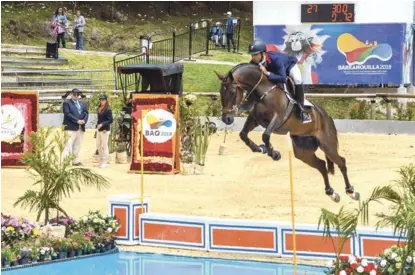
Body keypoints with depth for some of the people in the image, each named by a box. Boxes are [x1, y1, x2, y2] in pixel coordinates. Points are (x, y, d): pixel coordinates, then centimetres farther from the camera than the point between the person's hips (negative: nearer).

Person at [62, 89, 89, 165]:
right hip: (71, 127, -6)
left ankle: (76, 161, 15)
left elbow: (85, 113, 11)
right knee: (68, 145, -13)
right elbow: (67, 114, -11)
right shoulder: (67, 103, 1)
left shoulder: (82, 104, 20)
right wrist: (77, 121, -17)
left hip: (81, 128, 6)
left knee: (77, 146, 10)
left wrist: (84, 120, -11)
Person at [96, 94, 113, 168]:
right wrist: (97, 125, 9)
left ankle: (105, 162, 3)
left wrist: (102, 124, -22)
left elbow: (110, 120, -16)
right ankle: (101, 161, 25)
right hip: (99, 129, 9)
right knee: (98, 145, 14)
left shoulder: (108, 110, -12)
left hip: (105, 130, -9)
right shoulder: (99, 109, 12)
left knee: (104, 145, -3)